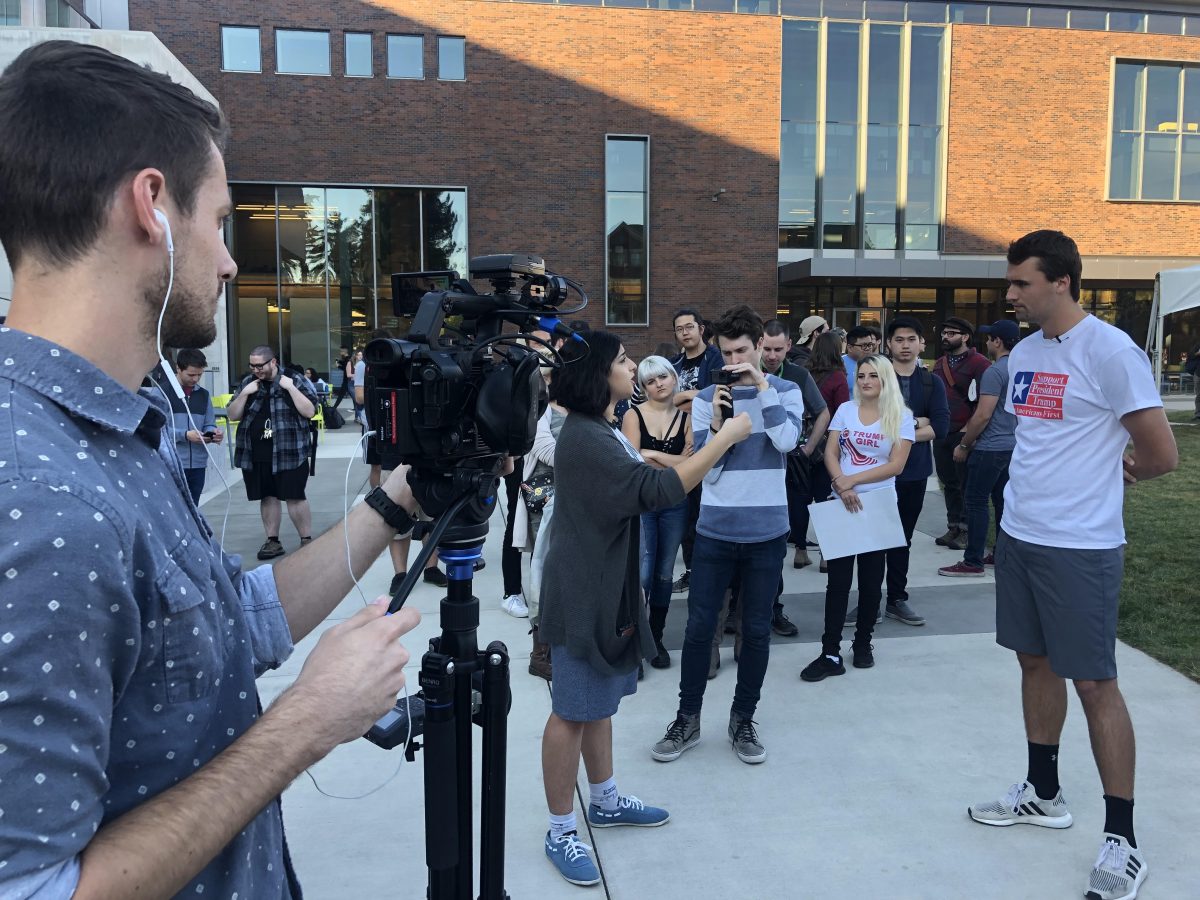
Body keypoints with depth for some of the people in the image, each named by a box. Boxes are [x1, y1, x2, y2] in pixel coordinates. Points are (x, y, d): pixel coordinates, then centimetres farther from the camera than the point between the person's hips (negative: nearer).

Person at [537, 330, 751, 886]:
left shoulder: (599, 431, 11)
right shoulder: (585, 438, -23)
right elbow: (657, 490, -30)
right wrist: (727, 437, -25)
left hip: (607, 588, 10)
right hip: (583, 594, -10)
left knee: (600, 700, 20)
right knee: (574, 712, 1)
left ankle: (605, 801, 35)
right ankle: (561, 832, 15)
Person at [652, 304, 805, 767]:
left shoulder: (785, 391, 2)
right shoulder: (706, 398, 1)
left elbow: (786, 441, -17)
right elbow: (704, 468, -3)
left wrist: (762, 385, -17)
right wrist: (716, 420, -16)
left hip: (766, 531, 0)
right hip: (714, 530, 0)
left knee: (756, 630, 9)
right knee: (699, 626, 5)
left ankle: (743, 719, 26)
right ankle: (688, 718, 21)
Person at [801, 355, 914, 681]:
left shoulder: (901, 417, -2)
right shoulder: (845, 410, 5)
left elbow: (896, 465, -9)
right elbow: (830, 453, 0)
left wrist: (853, 480, -16)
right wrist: (841, 484, -17)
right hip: (843, 504, 1)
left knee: (871, 579, 10)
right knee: (838, 579, -2)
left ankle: (863, 643, 27)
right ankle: (830, 654, -1)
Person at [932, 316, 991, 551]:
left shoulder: (978, 363, -8)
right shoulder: (939, 364, 15)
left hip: (964, 434, -7)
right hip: (941, 433, 7)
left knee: (966, 484, 1)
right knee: (949, 483, 12)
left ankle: (966, 529, 9)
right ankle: (953, 527, 20)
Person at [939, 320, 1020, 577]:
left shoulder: (994, 372, -16)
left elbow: (983, 415, -19)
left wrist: (964, 445, -10)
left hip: (990, 448, -9)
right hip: (1013, 446, 9)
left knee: (975, 502, -4)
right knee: (1002, 500, 13)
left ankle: (973, 562, -2)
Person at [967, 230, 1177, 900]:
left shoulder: (1111, 351, -14)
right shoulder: (1024, 354, 8)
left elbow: (1162, 455, -11)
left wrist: (1111, 475, 6)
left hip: (1080, 547, -7)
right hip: (1019, 535, 7)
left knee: (1094, 683, 0)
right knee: (1036, 662, 16)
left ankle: (1123, 839, 15)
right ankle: (1044, 794, 33)